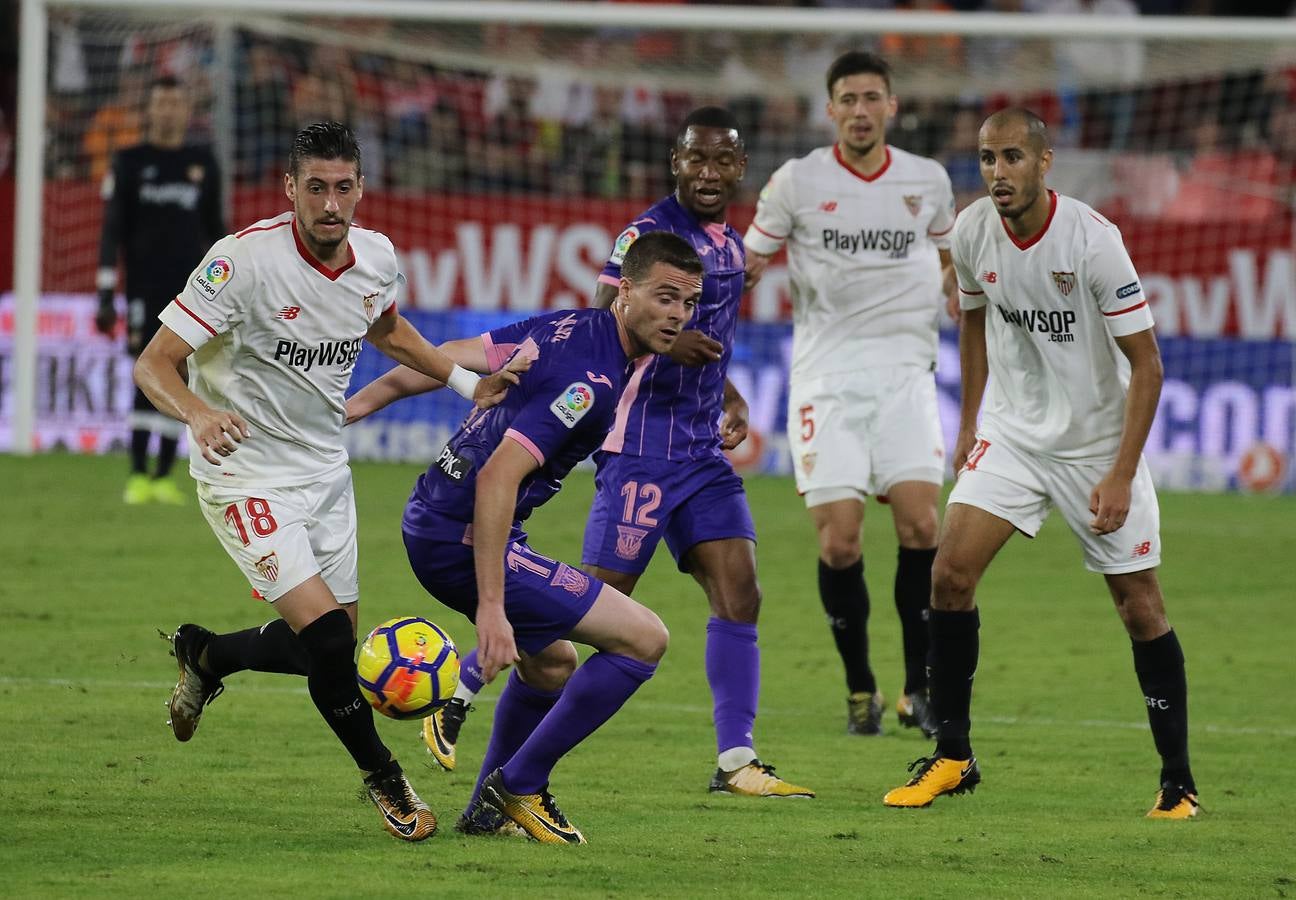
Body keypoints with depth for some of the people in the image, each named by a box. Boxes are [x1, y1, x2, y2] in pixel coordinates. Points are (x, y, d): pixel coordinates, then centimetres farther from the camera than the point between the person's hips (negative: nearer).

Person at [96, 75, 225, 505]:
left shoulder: (203, 163, 11)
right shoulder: (130, 162, 3)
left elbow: (214, 229, 17)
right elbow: (112, 229, 0)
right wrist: (106, 294, -6)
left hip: (190, 287, 3)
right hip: (144, 287, -3)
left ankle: (163, 476, 5)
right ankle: (138, 476, -9)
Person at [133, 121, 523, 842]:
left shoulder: (377, 256, -4)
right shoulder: (244, 260, -24)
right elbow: (155, 364, -24)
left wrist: (468, 382, 11)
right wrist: (199, 413, -44)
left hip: (324, 466, 7)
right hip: (245, 471, -7)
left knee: (332, 646, 11)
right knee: (325, 634, -18)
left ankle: (205, 656, 40)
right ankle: (384, 780, 2)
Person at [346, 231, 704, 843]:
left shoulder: (569, 328, 6)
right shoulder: (592, 376, -22)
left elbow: (449, 358, 12)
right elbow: (498, 478, -29)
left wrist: (355, 405, 20)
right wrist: (490, 608, -31)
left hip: (433, 516, 10)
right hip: (462, 537, -10)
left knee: (550, 663, 30)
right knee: (643, 638, -11)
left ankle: (488, 812, 40)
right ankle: (517, 788, -3)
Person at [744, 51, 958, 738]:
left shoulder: (927, 181, 6)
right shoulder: (797, 182, -1)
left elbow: (950, 256, 24)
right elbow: (747, 263, 8)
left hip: (904, 372, 1)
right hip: (825, 380, -1)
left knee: (920, 523, -14)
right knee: (838, 541, -9)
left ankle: (920, 692, -1)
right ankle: (860, 690, 9)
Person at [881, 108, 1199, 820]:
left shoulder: (1092, 240, -22)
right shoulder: (972, 233, -7)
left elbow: (1146, 363, -17)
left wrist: (1121, 475, -20)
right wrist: (970, 422, 15)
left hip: (1098, 441, -4)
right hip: (1011, 432, 4)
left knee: (1140, 607, -3)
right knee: (950, 572, -11)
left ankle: (1177, 781, 8)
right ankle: (952, 756, 1)